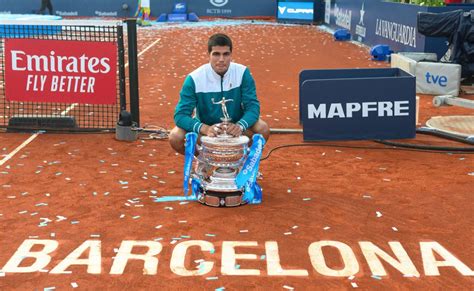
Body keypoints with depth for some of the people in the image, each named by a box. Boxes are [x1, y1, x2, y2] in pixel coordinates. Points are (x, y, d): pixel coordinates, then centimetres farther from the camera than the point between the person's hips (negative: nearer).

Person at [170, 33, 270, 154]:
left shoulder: (242, 73, -17)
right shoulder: (194, 79, -21)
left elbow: (253, 106, -18)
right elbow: (180, 115, -24)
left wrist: (240, 126, -41)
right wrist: (205, 129, -43)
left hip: (234, 126, 1)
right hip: (205, 126, -1)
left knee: (263, 129, -26)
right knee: (175, 137, -26)